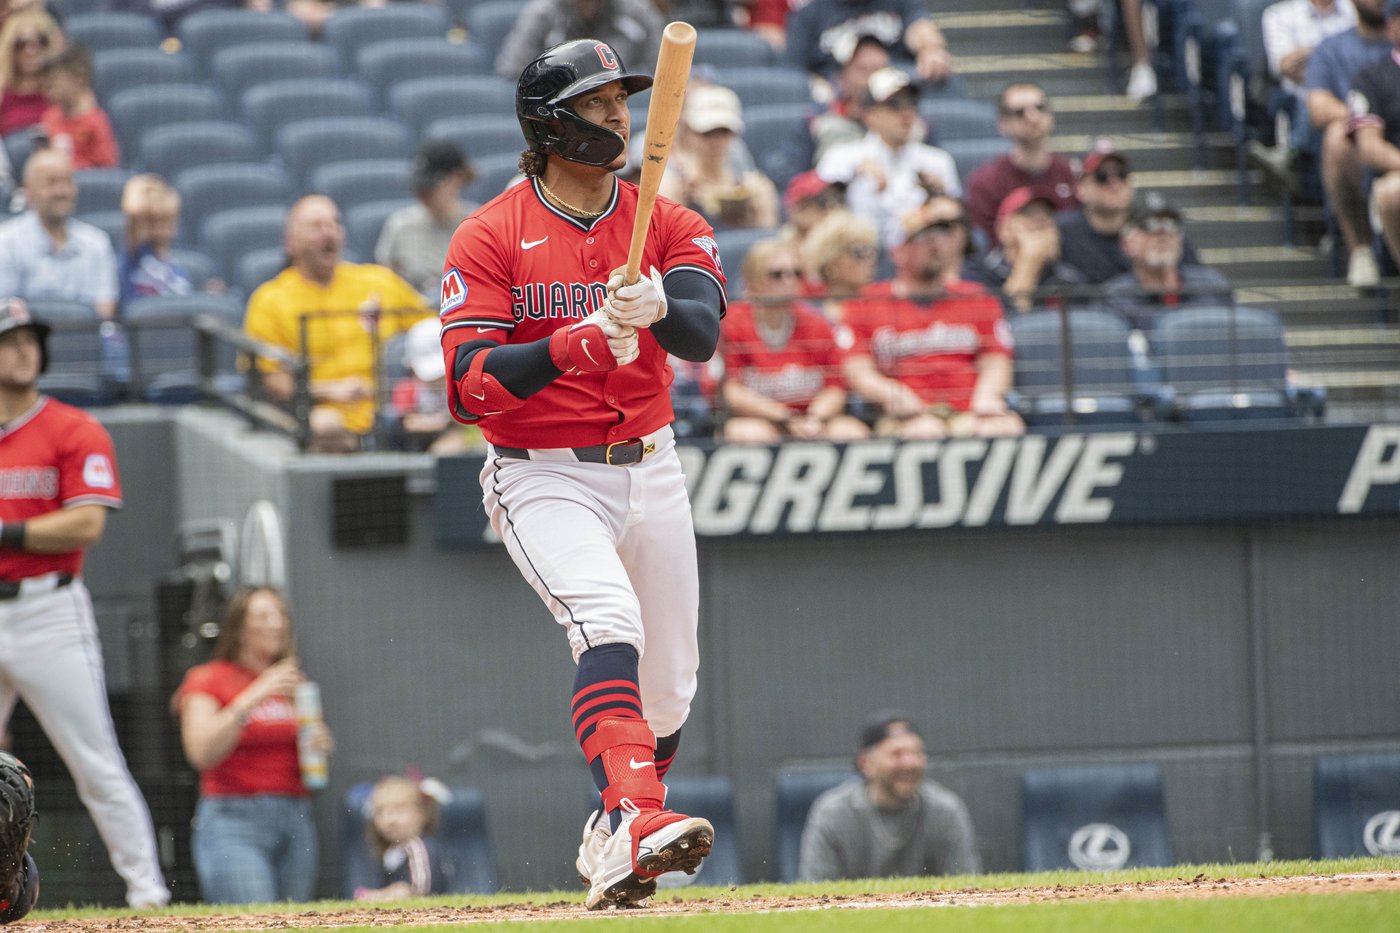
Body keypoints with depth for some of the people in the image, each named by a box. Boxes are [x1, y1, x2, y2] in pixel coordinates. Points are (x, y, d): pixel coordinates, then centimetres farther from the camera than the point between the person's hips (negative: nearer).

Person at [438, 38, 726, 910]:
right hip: (544, 477, -5)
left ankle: (615, 843, 34)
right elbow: (471, 387, -17)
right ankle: (636, 817, -45)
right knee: (608, 622, -30)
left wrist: (658, 307, -38)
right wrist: (580, 340, -29)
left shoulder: (668, 224, 3)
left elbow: (703, 334, -15)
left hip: (648, 470, 5)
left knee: (668, 685, 11)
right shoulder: (492, 239, -8)